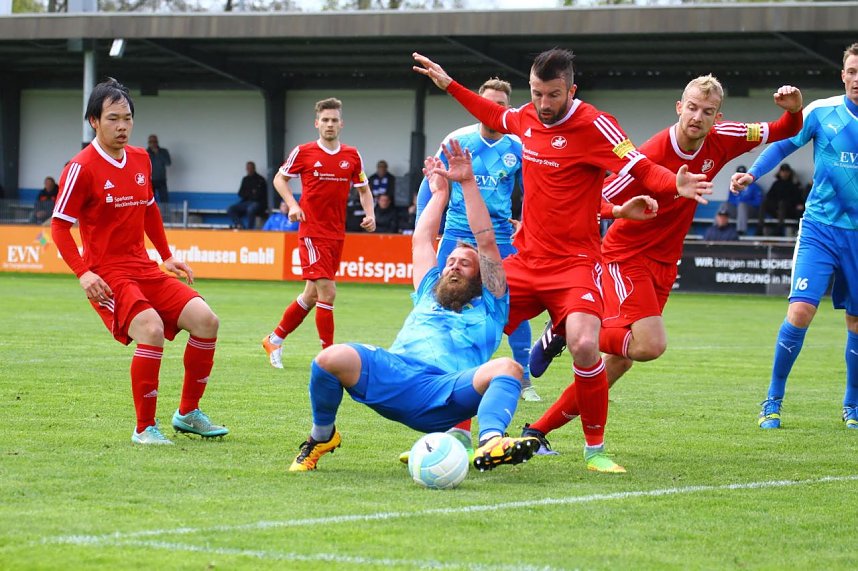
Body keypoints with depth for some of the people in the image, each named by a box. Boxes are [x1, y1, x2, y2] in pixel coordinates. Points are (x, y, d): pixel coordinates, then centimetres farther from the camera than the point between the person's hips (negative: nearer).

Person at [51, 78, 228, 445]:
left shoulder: (140, 159, 10)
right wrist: (83, 273, -20)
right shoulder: (82, 168, -10)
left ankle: (188, 414, 8)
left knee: (205, 320, -7)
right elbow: (59, 226, -9)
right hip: (107, 274, -7)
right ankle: (145, 428, -17)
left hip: (145, 270, 7)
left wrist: (167, 256, 21)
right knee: (151, 328, -30)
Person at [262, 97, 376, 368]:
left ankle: (274, 339, 29)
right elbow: (280, 178, 8)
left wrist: (369, 214, -2)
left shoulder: (352, 156, 6)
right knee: (327, 292, -14)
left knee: (312, 294, 11)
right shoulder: (303, 152, -4)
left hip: (337, 234, 5)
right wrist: (292, 204, -8)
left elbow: (363, 189, 16)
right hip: (312, 232, -5)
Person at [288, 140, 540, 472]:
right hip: (394, 373, 3)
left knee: (508, 368, -34)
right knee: (333, 358, -27)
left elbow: (486, 243, 20)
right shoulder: (428, 294, 38)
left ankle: (491, 443, -60)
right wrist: (440, 193, 48)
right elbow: (421, 240, 40)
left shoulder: (489, 306, 27)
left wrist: (468, 183, 16)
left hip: (446, 394, -3)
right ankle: (322, 436, -2)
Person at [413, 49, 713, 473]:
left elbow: (641, 169, -17)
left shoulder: (593, 125, -13)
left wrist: (675, 185, -36)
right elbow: (496, 117, 29)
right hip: (526, 259, 6)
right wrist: (449, 85, 31)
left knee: (584, 346, -27)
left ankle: (595, 450, -8)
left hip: (574, 263, -6)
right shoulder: (527, 117, 6)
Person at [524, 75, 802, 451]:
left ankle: (539, 430, 11)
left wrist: (793, 109, -13)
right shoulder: (651, 156, -24)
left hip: (663, 263, 7)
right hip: (626, 254, -7)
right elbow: (597, 202, -19)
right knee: (650, 344, -26)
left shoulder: (720, 141, -5)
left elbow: (785, 131, 6)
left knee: (619, 360, 3)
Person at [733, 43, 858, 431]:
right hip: (820, 227, -2)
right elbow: (783, 144, 6)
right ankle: (773, 401, -1)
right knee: (800, 310, -14)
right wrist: (752, 174, -6)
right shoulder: (822, 112, -2)